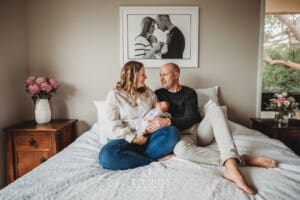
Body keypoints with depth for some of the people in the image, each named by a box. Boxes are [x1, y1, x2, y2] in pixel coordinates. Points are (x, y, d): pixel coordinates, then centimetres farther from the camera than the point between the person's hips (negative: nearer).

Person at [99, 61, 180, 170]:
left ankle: (133, 155, -24)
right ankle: (154, 159, -23)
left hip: (147, 136, 3)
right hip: (126, 138, -3)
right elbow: (113, 124, -7)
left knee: (172, 132, -25)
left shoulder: (148, 92, 16)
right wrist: (133, 138, -18)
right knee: (107, 156, -34)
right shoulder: (114, 95, 2)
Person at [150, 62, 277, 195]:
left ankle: (231, 165, -46)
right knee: (181, 149, -39)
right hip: (182, 135, -1)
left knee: (214, 108, -29)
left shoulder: (189, 92, 5)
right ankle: (242, 159, -35)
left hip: (200, 130, 1)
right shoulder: (158, 94, 11)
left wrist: (168, 121, -23)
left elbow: (191, 119, -8)